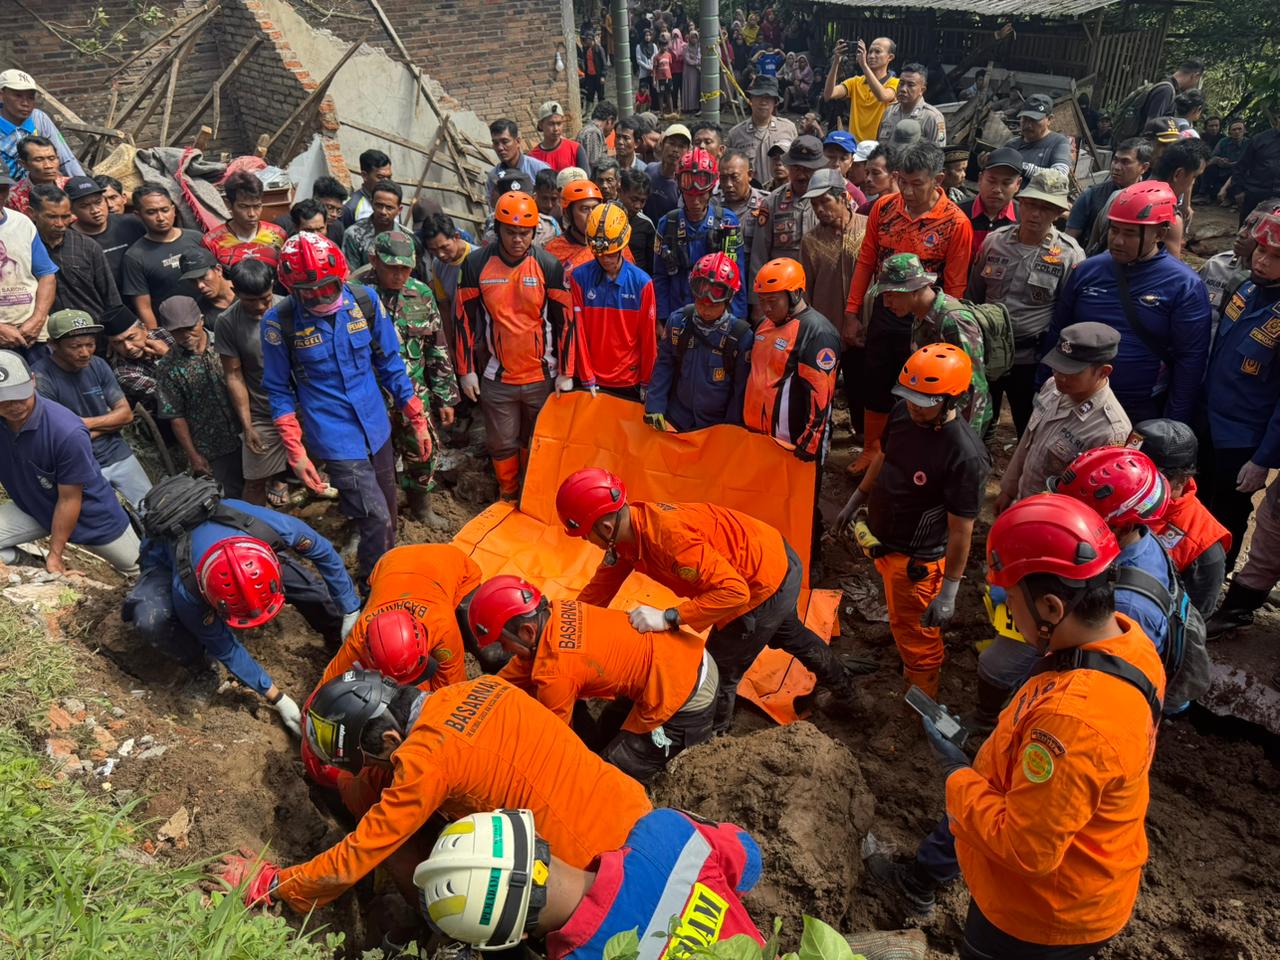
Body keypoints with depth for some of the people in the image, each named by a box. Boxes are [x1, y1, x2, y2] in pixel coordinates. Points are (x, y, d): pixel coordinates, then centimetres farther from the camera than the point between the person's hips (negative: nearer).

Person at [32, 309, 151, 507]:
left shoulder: (98, 365, 1)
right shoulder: (41, 377, -16)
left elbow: (126, 413, 1)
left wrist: (87, 423, -11)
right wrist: (104, 427, -7)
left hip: (118, 455, 5)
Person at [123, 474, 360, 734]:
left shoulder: (274, 527, -41)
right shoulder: (186, 591, -42)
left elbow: (325, 554, -20)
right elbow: (226, 649, -25)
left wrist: (351, 616, -17)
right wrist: (278, 699, -21)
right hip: (167, 562, -2)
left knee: (302, 578, -19)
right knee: (151, 620, -33)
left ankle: (338, 636, 5)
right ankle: (200, 669, -6)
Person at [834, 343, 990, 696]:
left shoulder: (966, 457, -32)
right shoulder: (902, 413, -10)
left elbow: (961, 531, -25)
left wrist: (949, 591, -20)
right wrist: (856, 501, 20)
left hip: (915, 560, -7)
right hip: (882, 539, 7)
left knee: (915, 634, 14)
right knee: (903, 618, 30)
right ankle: (914, 667, 56)